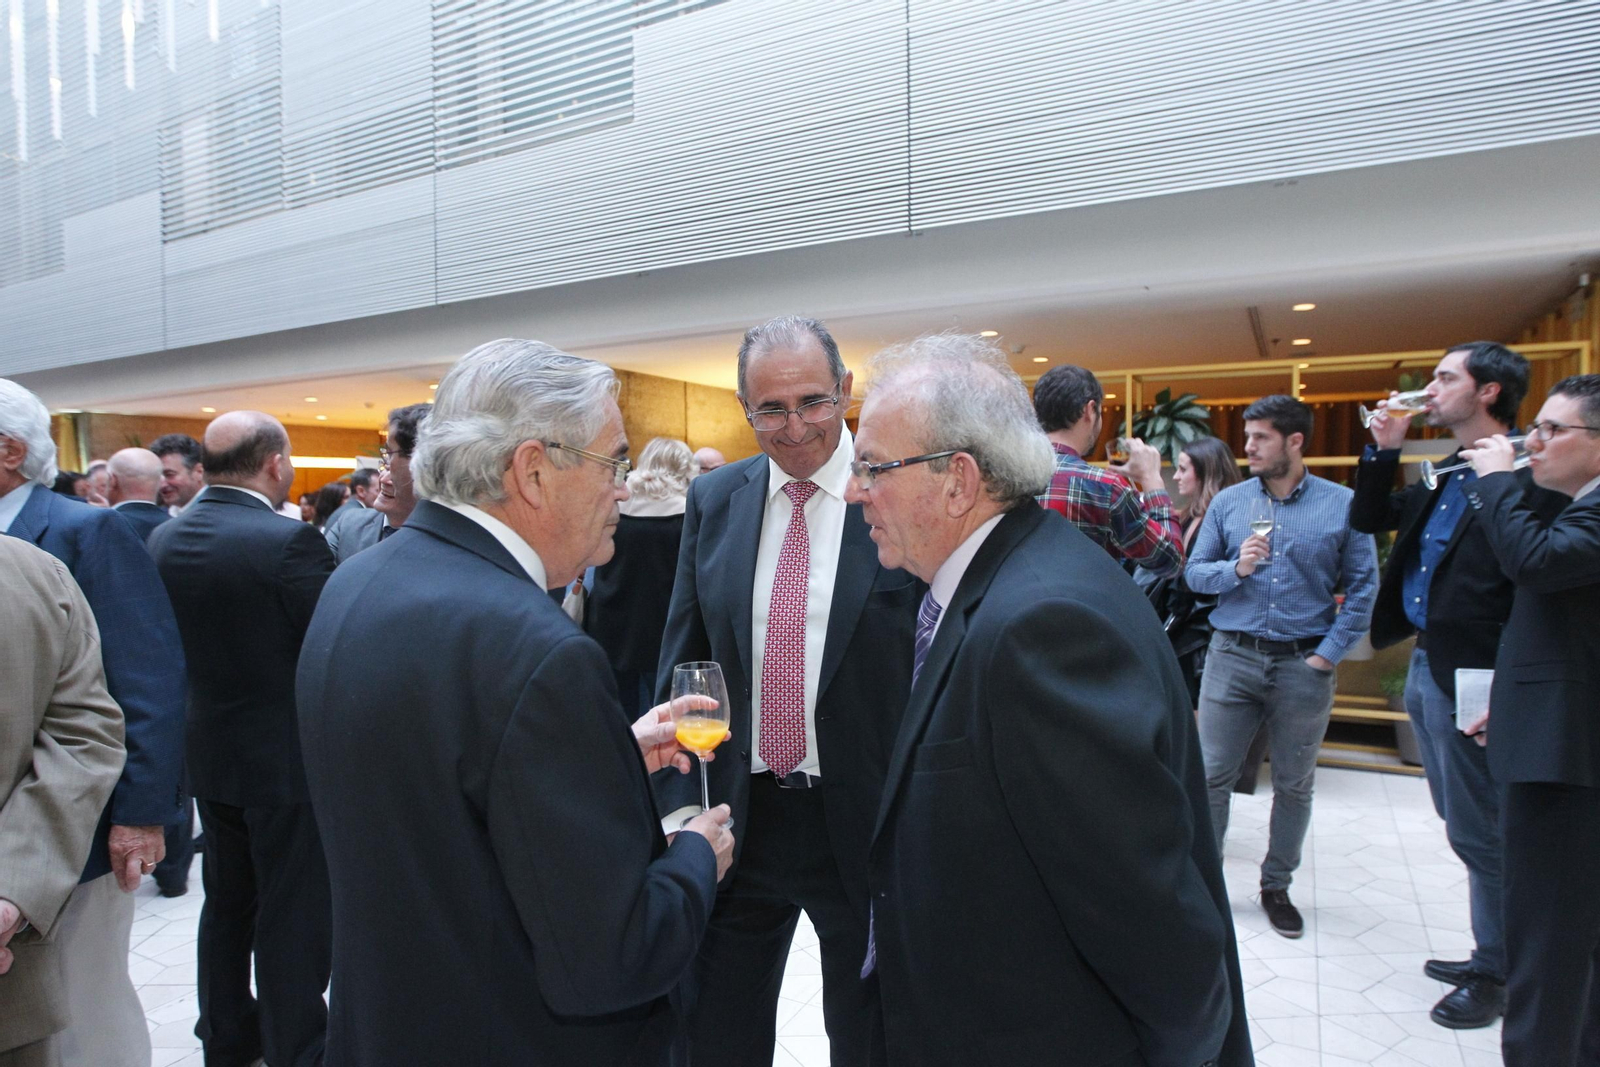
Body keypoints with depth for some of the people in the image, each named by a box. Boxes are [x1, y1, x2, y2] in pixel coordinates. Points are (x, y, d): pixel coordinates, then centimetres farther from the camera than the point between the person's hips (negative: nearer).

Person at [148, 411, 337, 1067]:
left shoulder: (164, 540, 0)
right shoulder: (288, 541, -23)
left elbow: (172, 643, 10)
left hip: (209, 753, 7)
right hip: (287, 759, -7)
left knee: (228, 900, 21)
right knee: (293, 916, 6)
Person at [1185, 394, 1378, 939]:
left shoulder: (1342, 504, -2)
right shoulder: (1228, 501, 3)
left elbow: (1362, 588, -2)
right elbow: (1195, 573, 3)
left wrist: (1328, 654, -8)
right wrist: (1236, 568, -17)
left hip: (1304, 664, 0)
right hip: (1232, 657, 1)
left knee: (1294, 785, 12)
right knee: (1211, 775, 2)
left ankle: (1276, 885, 29)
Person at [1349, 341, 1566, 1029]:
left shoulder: (1528, 474, -15)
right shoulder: (1445, 476, 13)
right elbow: (1366, 520, 20)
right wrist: (1384, 450, 7)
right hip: (1426, 666, 9)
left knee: (1479, 833, 5)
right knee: (1467, 826, 19)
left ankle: (1496, 977, 22)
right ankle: (1490, 956, 34)